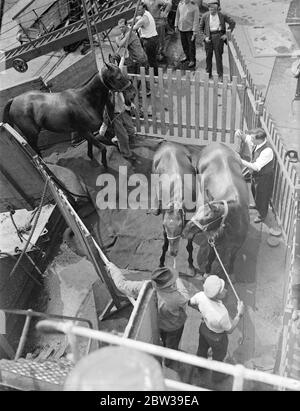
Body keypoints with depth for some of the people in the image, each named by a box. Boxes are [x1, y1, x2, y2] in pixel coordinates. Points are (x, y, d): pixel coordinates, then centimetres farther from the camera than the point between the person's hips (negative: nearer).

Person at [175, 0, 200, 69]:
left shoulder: (194, 7, -11)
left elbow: (196, 20, -12)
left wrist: (195, 31, -15)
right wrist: (176, 25, 13)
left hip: (190, 29, -5)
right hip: (181, 29, 5)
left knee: (191, 45, -1)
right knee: (184, 44, 16)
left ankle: (192, 61, 9)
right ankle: (187, 56, 36)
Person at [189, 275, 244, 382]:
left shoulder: (201, 295, -33)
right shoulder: (222, 315, -45)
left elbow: (190, 303, -9)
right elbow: (229, 330, -22)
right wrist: (240, 314, -18)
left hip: (204, 327, 5)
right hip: (217, 337, -4)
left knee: (202, 347, 35)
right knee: (219, 356, 28)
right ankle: (217, 376, 58)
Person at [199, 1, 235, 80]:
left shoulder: (222, 15, 0)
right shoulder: (205, 16, 1)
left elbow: (232, 23, 7)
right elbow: (201, 28, 8)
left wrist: (227, 34, 1)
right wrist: (204, 37, -7)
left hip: (219, 36, -1)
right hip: (208, 37, 1)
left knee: (218, 56, -4)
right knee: (208, 56, 7)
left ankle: (220, 75, 2)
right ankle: (208, 74, 20)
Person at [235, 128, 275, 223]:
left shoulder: (267, 151, -38)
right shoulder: (256, 143, -15)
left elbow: (256, 167, -36)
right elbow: (246, 138, 3)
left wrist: (241, 161, -33)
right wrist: (240, 134, -22)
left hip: (264, 177, -8)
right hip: (255, 174, 8)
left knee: (262, 195, 14)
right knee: (254, 190, 32)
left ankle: (262, 214, 40)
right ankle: (257, 205, 61)